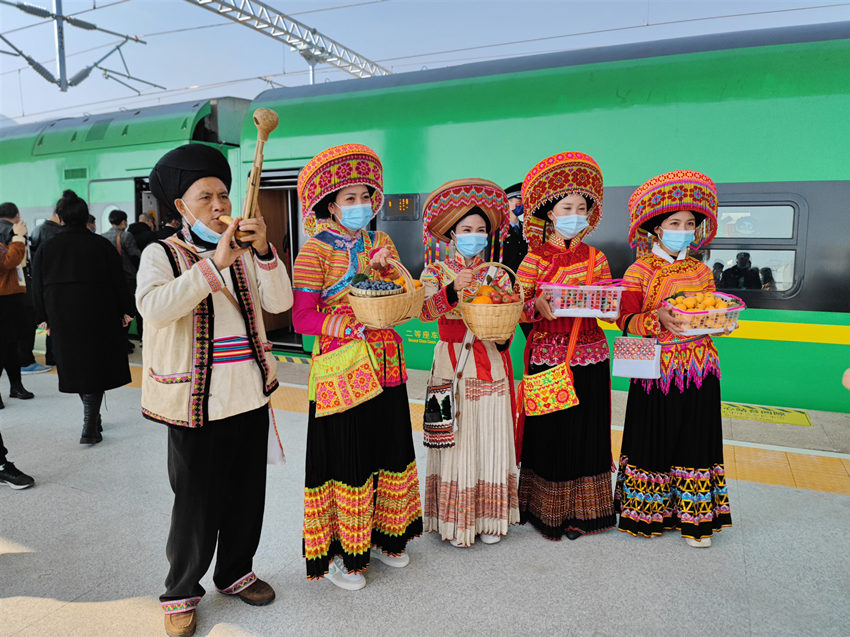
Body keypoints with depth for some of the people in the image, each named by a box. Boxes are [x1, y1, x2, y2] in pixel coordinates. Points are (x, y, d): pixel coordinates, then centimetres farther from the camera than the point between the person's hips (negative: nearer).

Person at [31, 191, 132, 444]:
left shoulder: (45, 249, 2)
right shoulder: (101, 245, -4)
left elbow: (38, 289, 5)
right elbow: (118, 281, -3)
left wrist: (44, 318, 14)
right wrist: (124, 311, 6)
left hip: (62, 318, 2)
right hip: (98, 316, -2)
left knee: (74, 366, 14)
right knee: (96, 366, 2)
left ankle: (93, 419, 24)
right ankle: (90, 428, -2)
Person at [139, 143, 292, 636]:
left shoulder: (245, 254, 8)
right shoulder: (163, 254, -4)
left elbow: (279, 303, -4)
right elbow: (154, 308, -24)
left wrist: (264, 251, -17)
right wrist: (214, 263, -27)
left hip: (251, 396, 5)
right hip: (197, 402, -4)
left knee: (247, 496, 15)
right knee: (197, 504, 6)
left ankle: (236, 573, 38)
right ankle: (181, 593, 29)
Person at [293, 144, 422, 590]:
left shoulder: (380, 243, 12)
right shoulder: (316, 250, -6)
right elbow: (301, 318, -12)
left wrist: (385, 267, -9)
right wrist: (353, 325, -22)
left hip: (383, 366, 6)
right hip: (340, 370, -6)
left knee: (388, 450, 14)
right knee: (345, 457, 1)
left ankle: (383, 537, 34)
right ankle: (339, 553, 20)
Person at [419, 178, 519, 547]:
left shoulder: (498, 274, 10)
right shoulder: (437, 271, 1)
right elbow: (426, 311, -15)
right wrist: (452, 289, -32)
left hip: (491, 364, 3)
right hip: (453, 364, -2)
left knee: (490, 440, 7)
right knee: (457, 441, 1)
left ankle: (489, 517, 23)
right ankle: (456, 521, 17)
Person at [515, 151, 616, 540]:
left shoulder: (595, 258, 8)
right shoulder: (534, 259, -3)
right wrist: (538, 307, -24)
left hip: (589, 356, 3)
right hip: (548, 357, -3)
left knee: (586, 432, 11)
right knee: (550, 434, 4)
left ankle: (582, 511, 28)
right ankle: (548, 511, 23)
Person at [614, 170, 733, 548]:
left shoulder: (702, 271, 10)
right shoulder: (640, 271, -3)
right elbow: (626, 320, -9)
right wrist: (658, 319, -26)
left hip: (698, 370, 4)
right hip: (657, 370, -3)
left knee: (695, 440, 7)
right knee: (654, 439, 5)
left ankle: (695, 518, 21)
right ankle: (647, 512, 24)